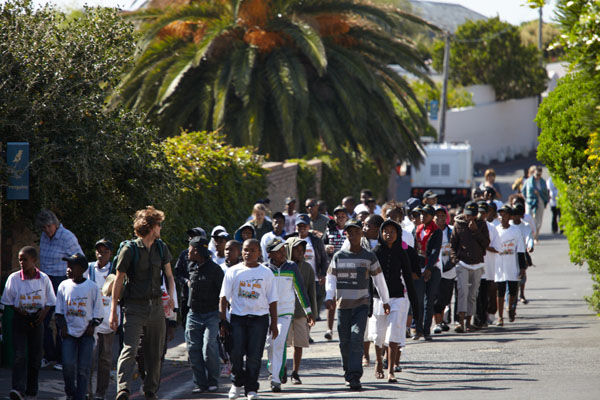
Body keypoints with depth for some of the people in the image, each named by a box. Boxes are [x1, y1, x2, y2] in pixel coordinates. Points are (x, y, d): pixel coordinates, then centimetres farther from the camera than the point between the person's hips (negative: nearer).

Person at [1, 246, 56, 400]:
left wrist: (44, 311, -12)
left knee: (35, 356, 5)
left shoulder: (43, 279, -2)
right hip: (20, 318, -1)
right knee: (19, 355, -13)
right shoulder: (14, 278, -4)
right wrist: (18, 310, -14)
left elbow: (50, 301, 7)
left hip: (36, 319, 1)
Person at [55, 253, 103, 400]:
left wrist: (92, 326, -10)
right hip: (69, 331, 1)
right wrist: (62, 326, -1)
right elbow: (59, 311, 12)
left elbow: (98, 312, 4)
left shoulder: (92, 287, 0)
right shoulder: (64, 286, 7)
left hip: (86, 333, -1)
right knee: (68, 363, -12)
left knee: (84, 366, -7)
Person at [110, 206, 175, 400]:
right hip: (134, 306, -5)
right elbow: (119, 280, -4)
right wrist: (113, 311, -6)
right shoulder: (129, 250, -7)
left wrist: (171, 296, -5)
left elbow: (168, 275, 15)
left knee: (155, 353, 9)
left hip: (156, 306, 5)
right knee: (129, 348, -17)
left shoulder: (161, 248, 9)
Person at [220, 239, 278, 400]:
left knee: (254, 356, -3)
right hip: (237, 316, 0)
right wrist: (223, 320, -2)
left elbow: (272, 300, 10)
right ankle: (238, 382, 17)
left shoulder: (266, 273, 7)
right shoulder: (233, 272, 6)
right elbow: (224, 297, 6)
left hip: (259, 318, 0)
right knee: (236, 353, -6)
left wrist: (274, 323, 5)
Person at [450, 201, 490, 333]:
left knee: (473, 294, 7)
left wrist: (476, 231, -12)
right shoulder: (458, 224, 3)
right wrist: (455, 259, -4)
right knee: (462, 291, -15)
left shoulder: (481, 224, 5)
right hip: (462, 263, -2)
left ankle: (468, 321, 16)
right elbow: (453, 244, 8)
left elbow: (486, 244, -2)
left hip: (477, 265, 2)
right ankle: (461, 321, -21)